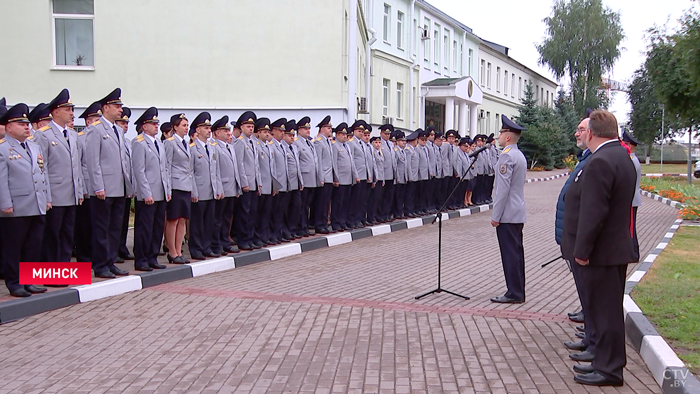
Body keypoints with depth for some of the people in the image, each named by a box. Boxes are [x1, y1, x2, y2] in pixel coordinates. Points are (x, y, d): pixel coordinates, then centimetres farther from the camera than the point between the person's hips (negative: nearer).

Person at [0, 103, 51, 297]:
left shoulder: (35, 147, 17)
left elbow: (44, 174, 19)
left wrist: (47, 199, 13)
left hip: (37, 208, 7)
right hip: (16, 210, -7)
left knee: (34, 246, 10)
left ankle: (29, 281, 20)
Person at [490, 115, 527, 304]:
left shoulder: (507, 156, -16)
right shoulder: (520, 155, 15)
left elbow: (503, 188, -20)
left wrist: (496, 216, -16)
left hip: (507, 215, -10)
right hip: (518, 213, 10)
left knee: (510, 254, -5)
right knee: (516, 253, 12)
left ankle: (514, 294, 0)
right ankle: (518, 292, 18)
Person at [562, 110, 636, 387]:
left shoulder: (600, 162, -22)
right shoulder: (622, 157, 11)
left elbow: (593, 212, -26)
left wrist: (582, 250, -19)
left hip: (600, 251, -10)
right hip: (617, 247, 10)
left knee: (604, 309, -1)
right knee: (609, 309, 18)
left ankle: (609, 369, 9)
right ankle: (609, 361, 29)